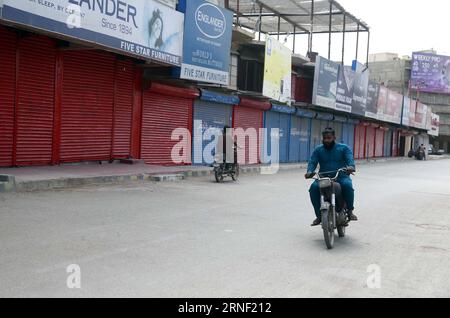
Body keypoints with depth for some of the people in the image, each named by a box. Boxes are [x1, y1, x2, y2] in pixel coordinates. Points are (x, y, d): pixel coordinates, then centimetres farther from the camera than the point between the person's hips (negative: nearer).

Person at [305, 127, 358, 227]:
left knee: (347, 185, -35)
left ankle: (350, 211, -15)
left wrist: (351, 166, -33)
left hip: (341, 177, -2)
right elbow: (312, 162, 1)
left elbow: (350, 158, -8)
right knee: (314, 188, -28)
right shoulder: (318, 150, 14)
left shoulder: (344, 148, 9)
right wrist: (310, 172, -22)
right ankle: (319, 215, -18)